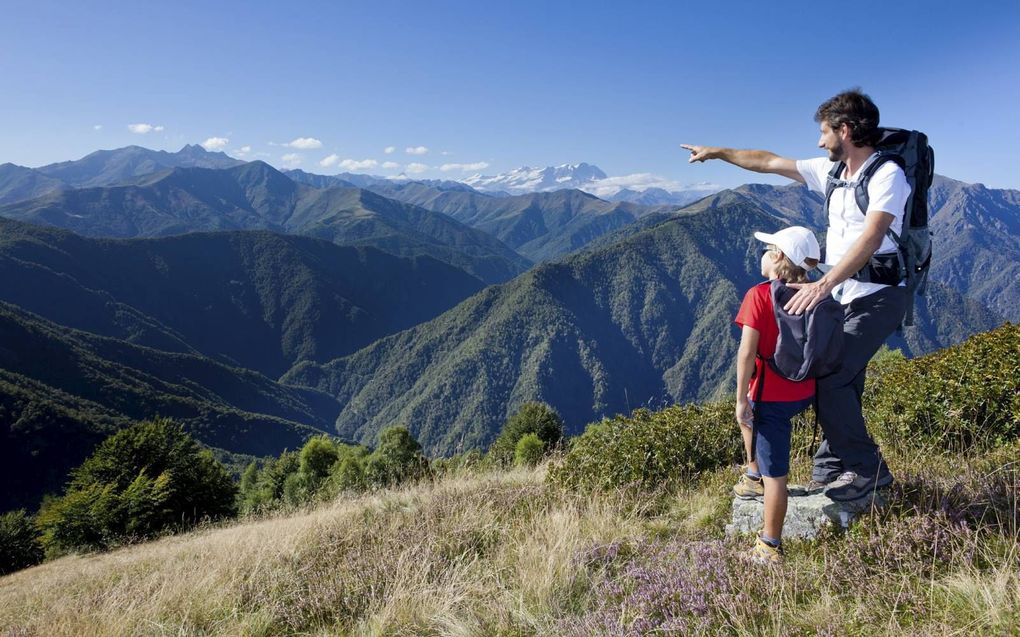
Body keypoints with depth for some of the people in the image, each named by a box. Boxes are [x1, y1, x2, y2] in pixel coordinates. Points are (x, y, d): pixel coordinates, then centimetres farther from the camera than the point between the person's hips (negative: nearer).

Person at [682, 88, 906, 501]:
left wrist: (822, 285, -36)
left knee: (829, 380, -15)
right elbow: (770, 163, 20)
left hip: (877, 297, -8)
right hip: (843, 296, 8)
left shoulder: (887, 175, -14)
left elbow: (871, 238, -27)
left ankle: (867, 469, -1)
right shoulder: (831, 171, 11)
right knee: (839, 383, 7)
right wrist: (717, 152, 26)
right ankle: (831, 470, 15)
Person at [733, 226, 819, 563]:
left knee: (775, 473, 3)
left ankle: (770, 547, 16)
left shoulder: (759, 295, -16)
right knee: (750, 416, 35)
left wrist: (741, 399, -14)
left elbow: (747, 351, -20)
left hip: (772, 397, -7)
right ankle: (754, 476, 46)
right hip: (804, 393, 8)